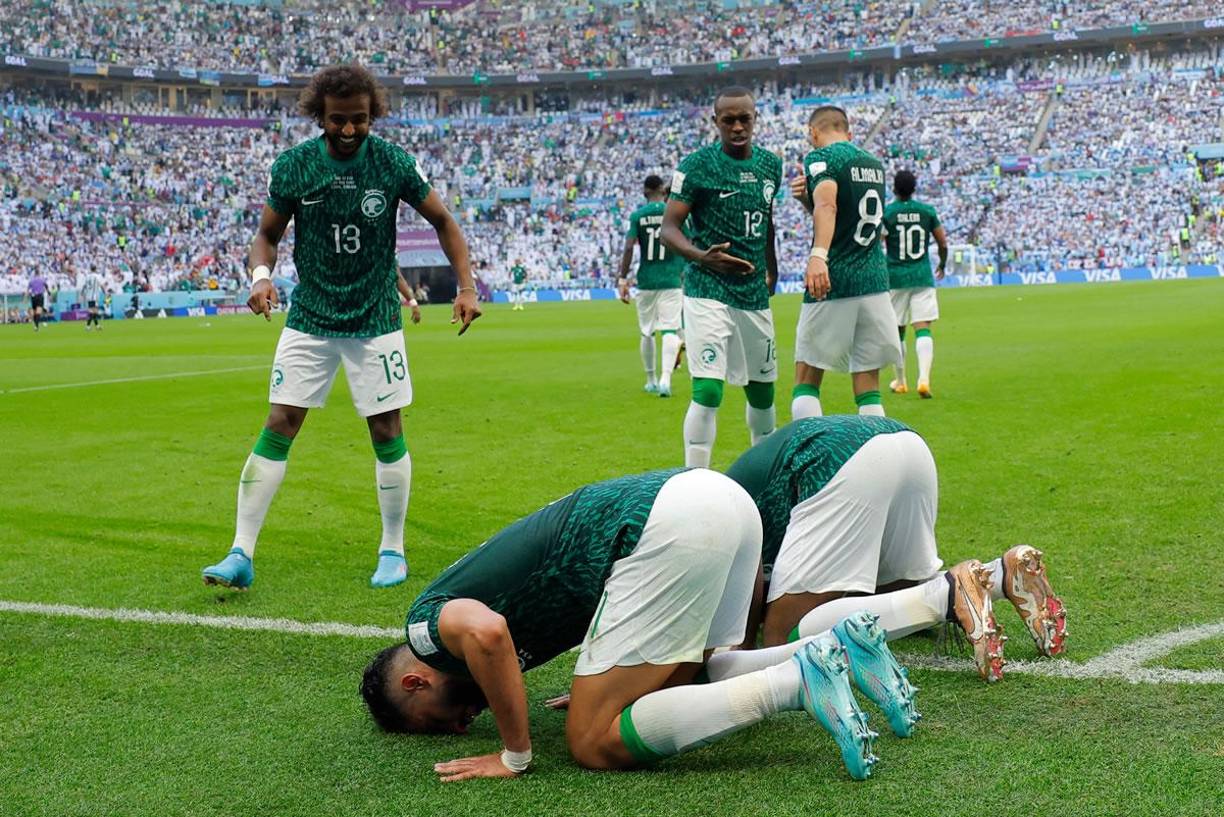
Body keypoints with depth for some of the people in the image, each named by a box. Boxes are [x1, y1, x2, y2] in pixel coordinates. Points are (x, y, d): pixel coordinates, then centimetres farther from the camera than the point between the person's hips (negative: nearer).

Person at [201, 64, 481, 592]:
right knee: (278, 428, -5)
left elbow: (442, 221, 5)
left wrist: (466, 286, -6)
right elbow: (267, 235, 5)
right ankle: (241, 555, -2)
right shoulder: (293, 166, -6)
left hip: (376, 321, 0)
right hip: (309, 319, 1)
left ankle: (392, 550, 17)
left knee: (387, 433, 0)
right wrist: (261, 275, -16)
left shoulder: (393, 164, -8)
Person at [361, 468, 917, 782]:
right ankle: (839, 644, 8)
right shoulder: (473, 584, 31)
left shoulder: (428, 623, 5)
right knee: (690, 678, 27)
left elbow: (484, 632, -20)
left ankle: (795, 681, -14)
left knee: (594, 743, -4)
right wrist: (614, 681, 38)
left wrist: (515, 755, -9)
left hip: (668, 523, -10)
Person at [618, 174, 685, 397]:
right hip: (672, 279, -1)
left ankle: (651, 380, 23)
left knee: (647, 332, 13)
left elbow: (629, 247, -9)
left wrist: (623, 279, -7)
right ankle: (665, 378, -23)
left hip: (645, 281, 1)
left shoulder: (637, 215, 0)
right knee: (670, 330, -4)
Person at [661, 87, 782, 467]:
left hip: (755, 294, 6)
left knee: (762, 390, 14)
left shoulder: (770, 165, 9)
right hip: (709, 293, -6)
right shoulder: (698, 165, -9)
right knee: (708, 391, -15)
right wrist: (702, 257, -26)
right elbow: (669, 228, -9)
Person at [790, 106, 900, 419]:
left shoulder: (820, 158, -4)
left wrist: (818, 256, -39)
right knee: (868, 390, 7)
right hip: (875, 281, 6)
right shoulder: (874, 163, 19)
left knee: (806, 383, 3)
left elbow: (827, 206, -24)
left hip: (833, 283, -6)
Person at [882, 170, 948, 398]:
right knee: (923, 329, -4)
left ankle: (900, 382, 22)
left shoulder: (886, 213, -5)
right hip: (923, 276, 1)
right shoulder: (927, 211, 1)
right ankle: (924, 379, -21)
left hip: (895, 277, 0)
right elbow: (943, 243, 7)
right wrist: (942, 265, 25)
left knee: (897, 331, 12)